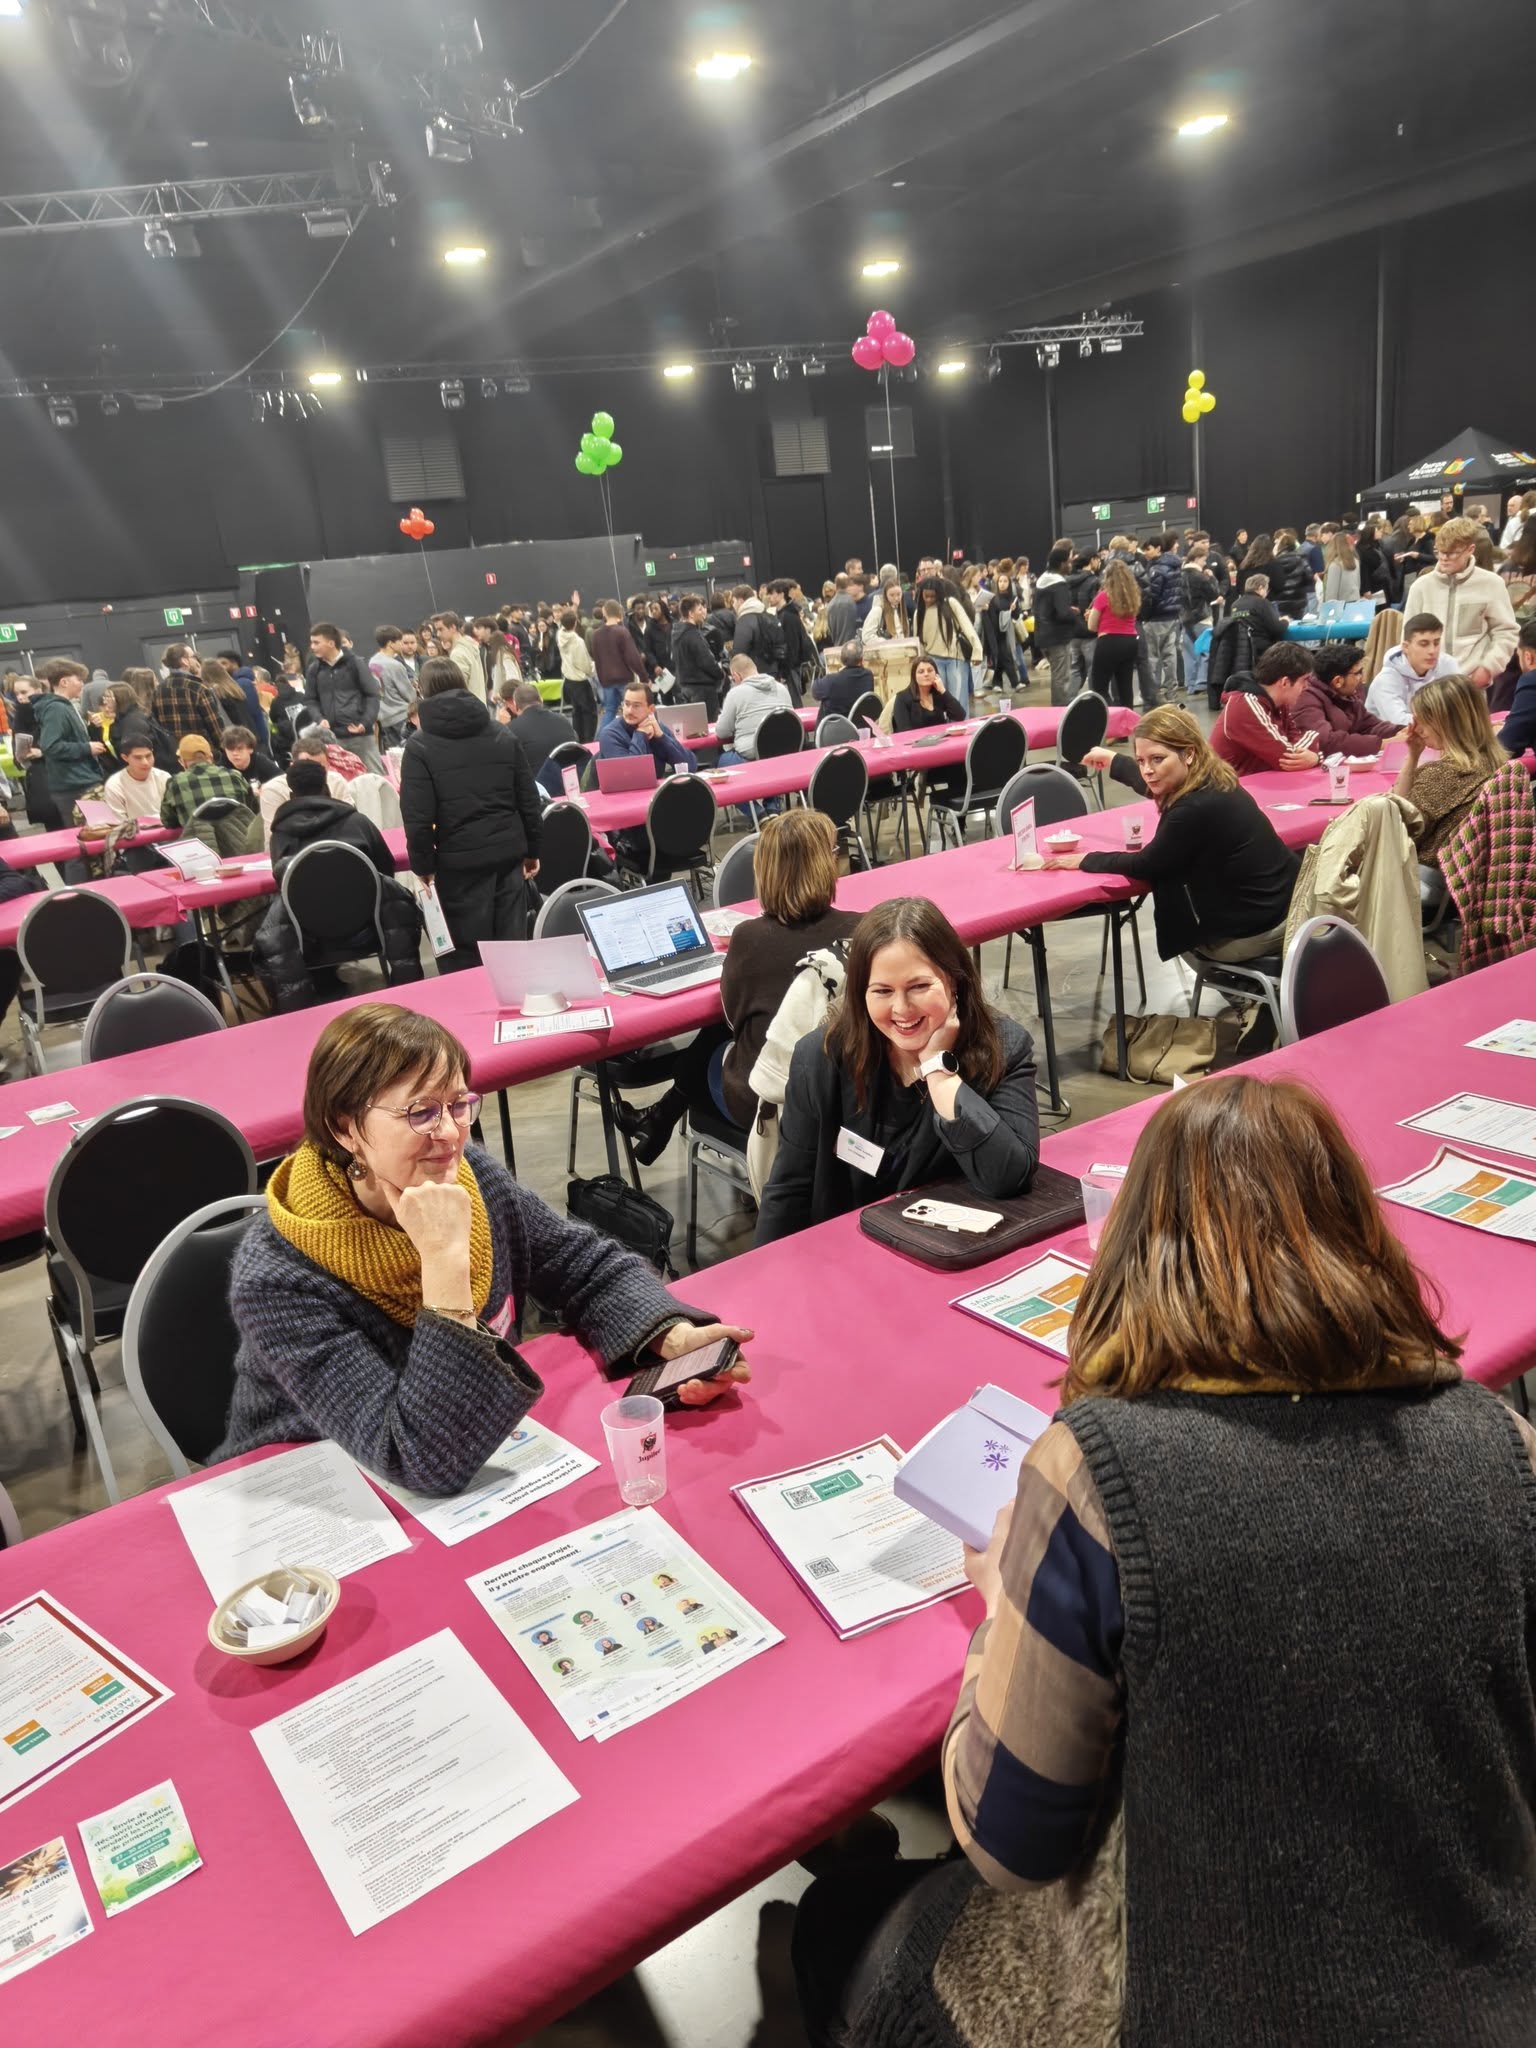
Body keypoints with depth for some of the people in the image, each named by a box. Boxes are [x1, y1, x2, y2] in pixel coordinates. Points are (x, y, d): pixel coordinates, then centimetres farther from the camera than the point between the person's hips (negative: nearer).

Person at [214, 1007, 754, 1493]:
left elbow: (593, 1269, -1)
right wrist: (444, 1259, -37)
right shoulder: (278, 1282, -28)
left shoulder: (473, 1178, -12)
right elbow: (427, 1462, -32)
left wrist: (675, 1338, -21)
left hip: (484, 1463, 5)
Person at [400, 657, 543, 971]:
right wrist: (532, 850, 16)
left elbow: (417, 817, -10)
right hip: (509, 852, 4)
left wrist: (422, 865, 1)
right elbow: (529, 800, 8)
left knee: (466, 959, 5)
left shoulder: (420, 746, -4)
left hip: (460, 860, -4)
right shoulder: (502, 734, 9)